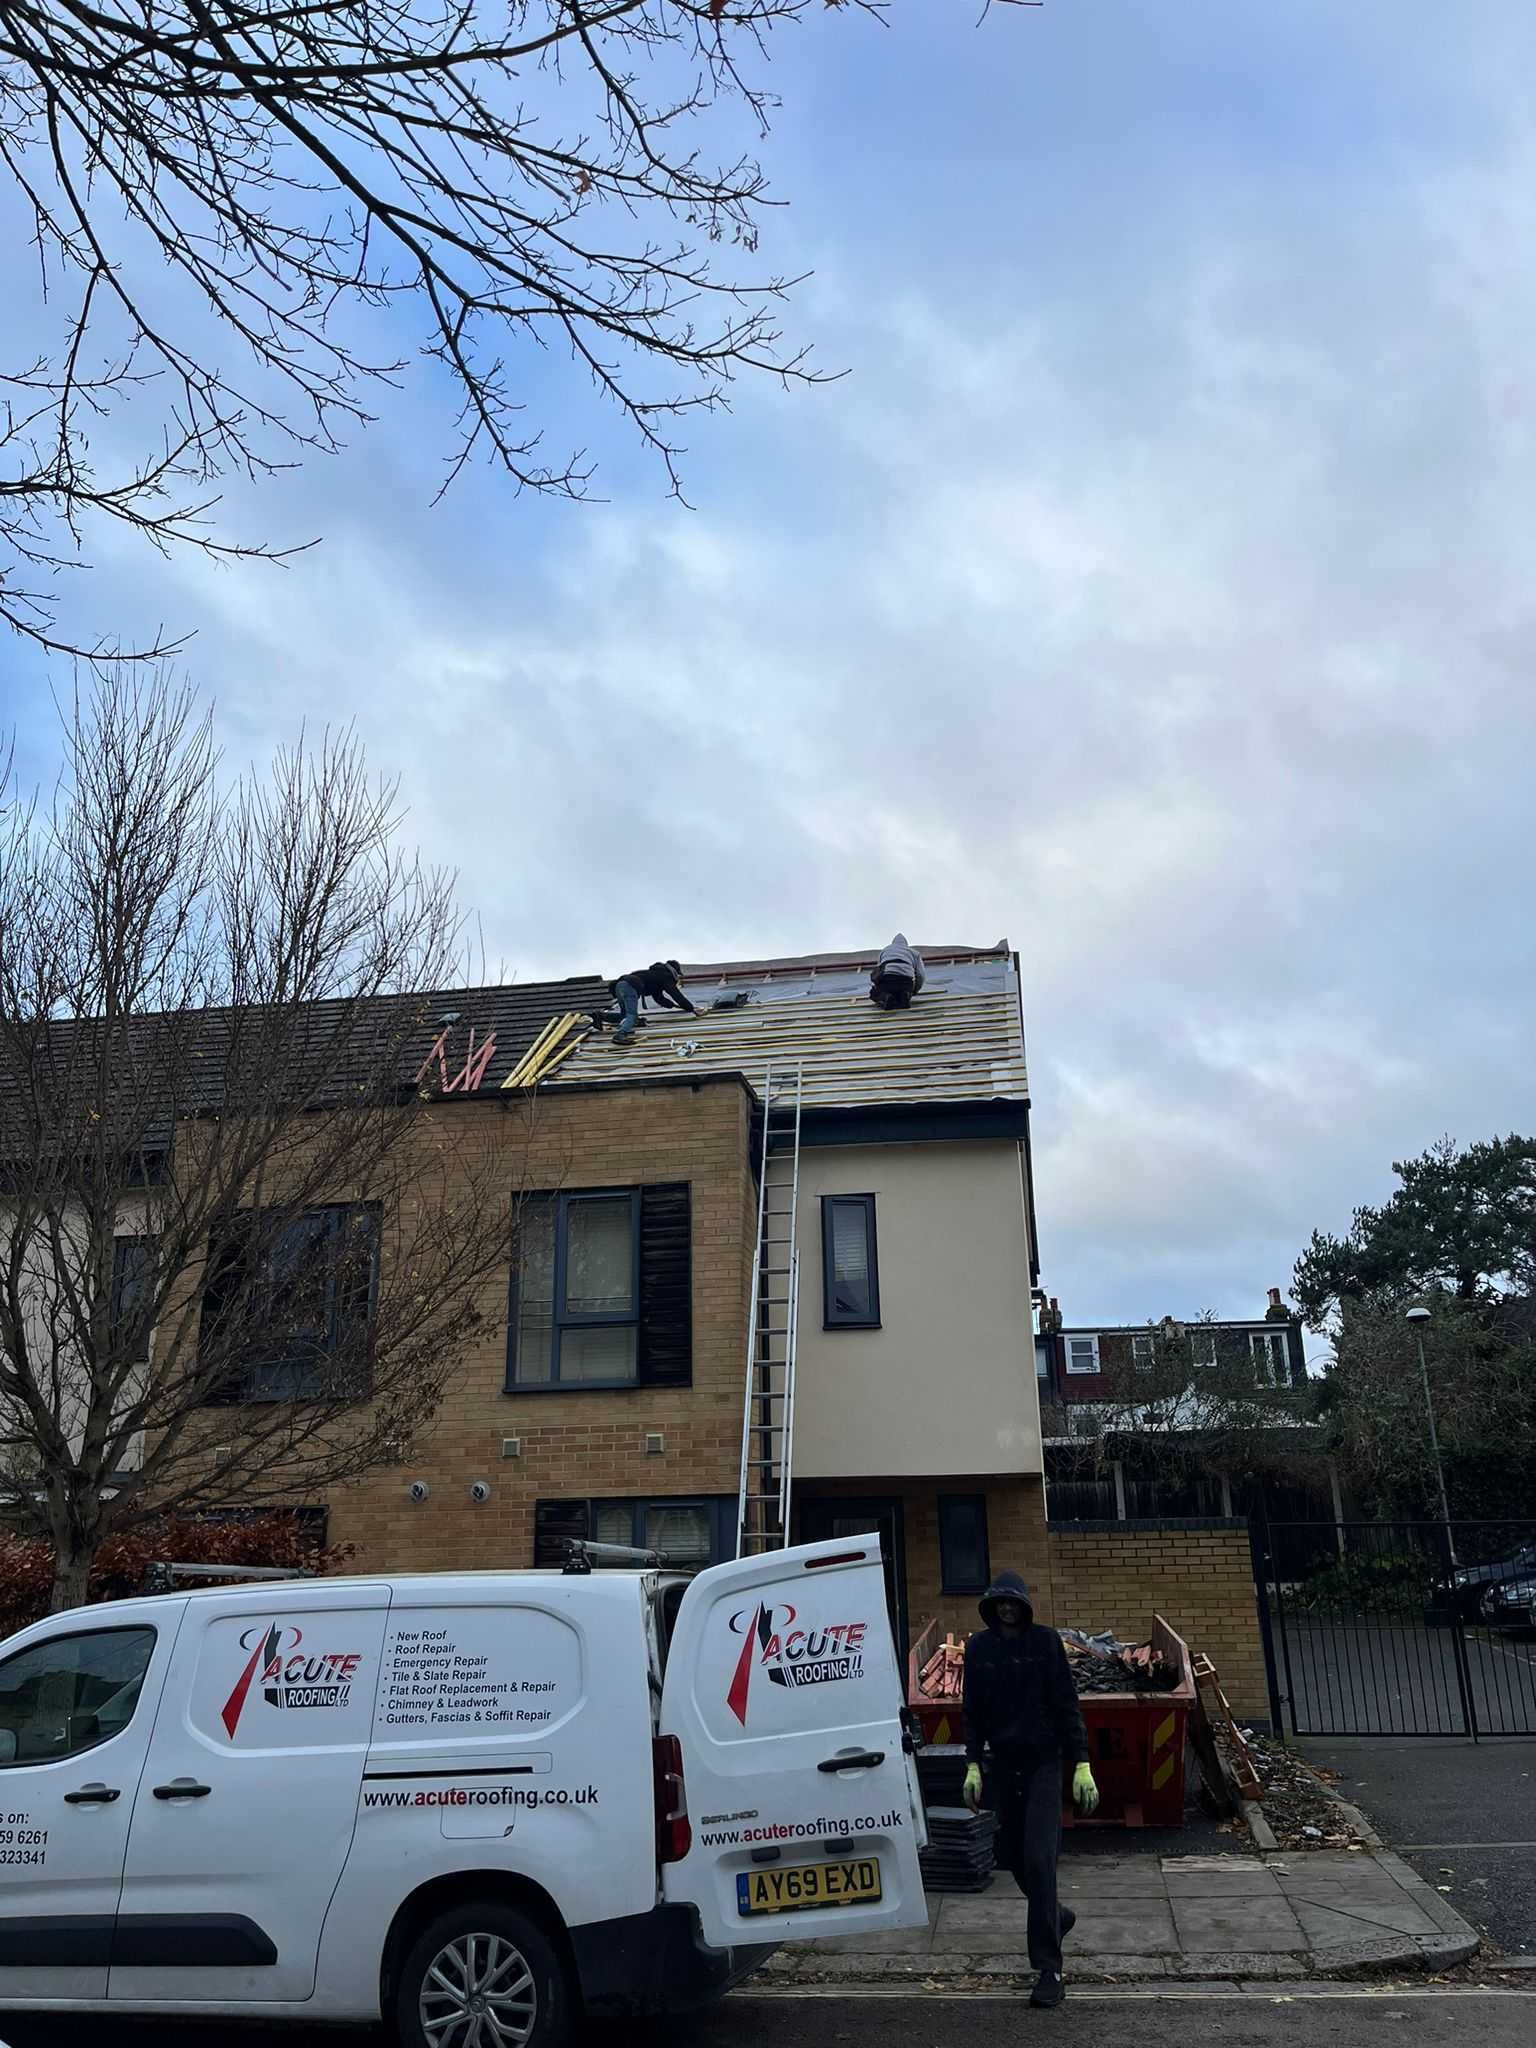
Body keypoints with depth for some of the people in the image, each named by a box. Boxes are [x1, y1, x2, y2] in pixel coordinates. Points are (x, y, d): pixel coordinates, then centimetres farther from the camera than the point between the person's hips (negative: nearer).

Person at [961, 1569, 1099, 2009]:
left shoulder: (1045, 1640, -8)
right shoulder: (979, 1647, 0)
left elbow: (1067, 1705, -7)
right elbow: (972, 1710, 7)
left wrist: (1081, 1765, -11)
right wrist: (973, 1766, 1)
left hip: (1044, 1762, -4)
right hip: (1004, 1763, 4)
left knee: (1039, 1858, -12)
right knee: (1012, 1856, 11)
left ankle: (1049, 1970, -6)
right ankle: (1057, 1916, 39)